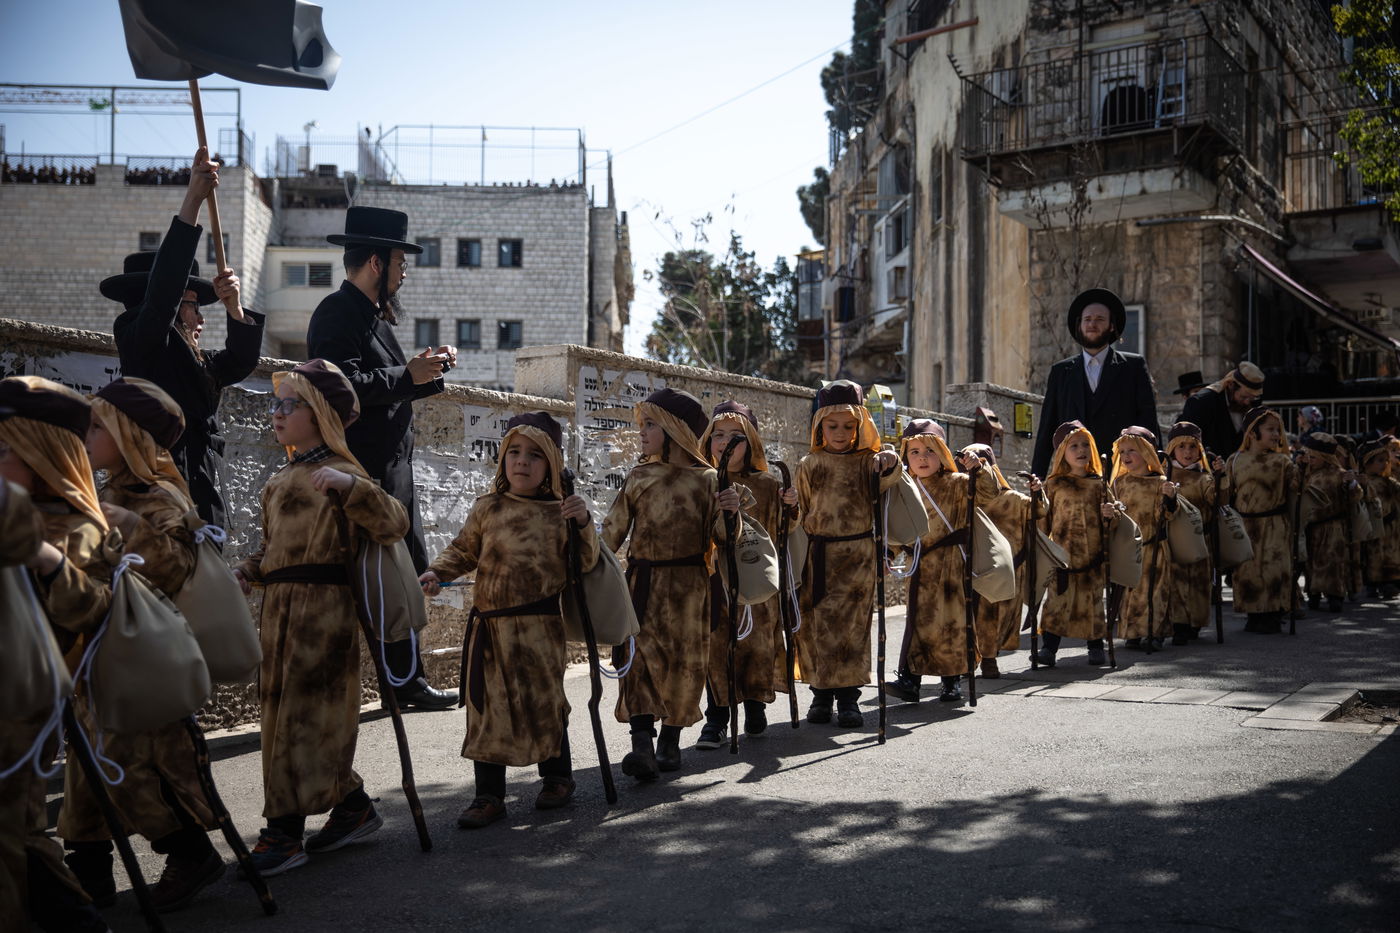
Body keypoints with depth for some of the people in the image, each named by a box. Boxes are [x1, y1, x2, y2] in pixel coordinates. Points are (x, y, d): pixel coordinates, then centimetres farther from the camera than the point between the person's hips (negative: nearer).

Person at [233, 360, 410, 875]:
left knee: (303, 716, -5)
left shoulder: (338, 473, -8)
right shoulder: (280, 480, 18)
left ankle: (285, 832, 3)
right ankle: (353, 804, 25)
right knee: (283, 712, 13)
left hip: (324, 606, -9)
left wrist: (349, 485, -33)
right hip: (281, 608, 9)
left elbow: (394, 524, -21)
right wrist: (246, 573, 8)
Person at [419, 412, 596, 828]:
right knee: (488, 708, 4)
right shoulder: (488, 509, 6)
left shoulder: (560, 512, 2)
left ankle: (557, 776, 30)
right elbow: (463, 551, 14)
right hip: (490, 626, 2)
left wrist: (584, 525, -15)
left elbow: (584, 563, 0)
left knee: (546, 703, 8)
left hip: (540, 626, -2)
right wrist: (437, 572, -3)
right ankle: (489, 795, 14)